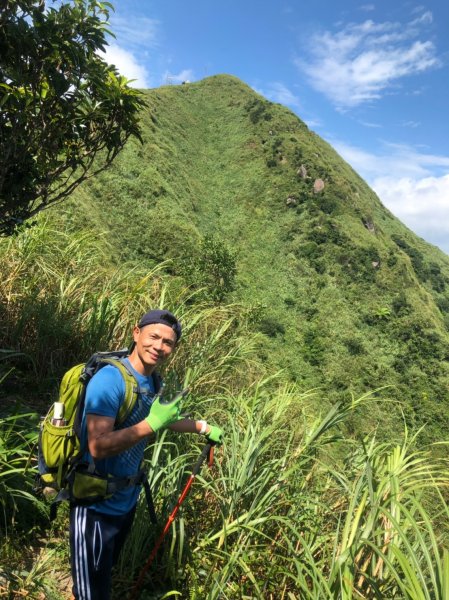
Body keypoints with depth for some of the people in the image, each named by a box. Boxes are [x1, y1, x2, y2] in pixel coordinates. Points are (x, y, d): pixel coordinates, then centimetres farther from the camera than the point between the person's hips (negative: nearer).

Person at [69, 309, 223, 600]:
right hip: (96, 505, -8)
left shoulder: (153, 380, 1)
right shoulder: (110, 379, -26)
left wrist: (204, 427, 24)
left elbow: (165, 420, 20)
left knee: (105, 574, 27)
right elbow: (98, 447, -33)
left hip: (126, 500, 8)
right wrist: (151, 424, -31)